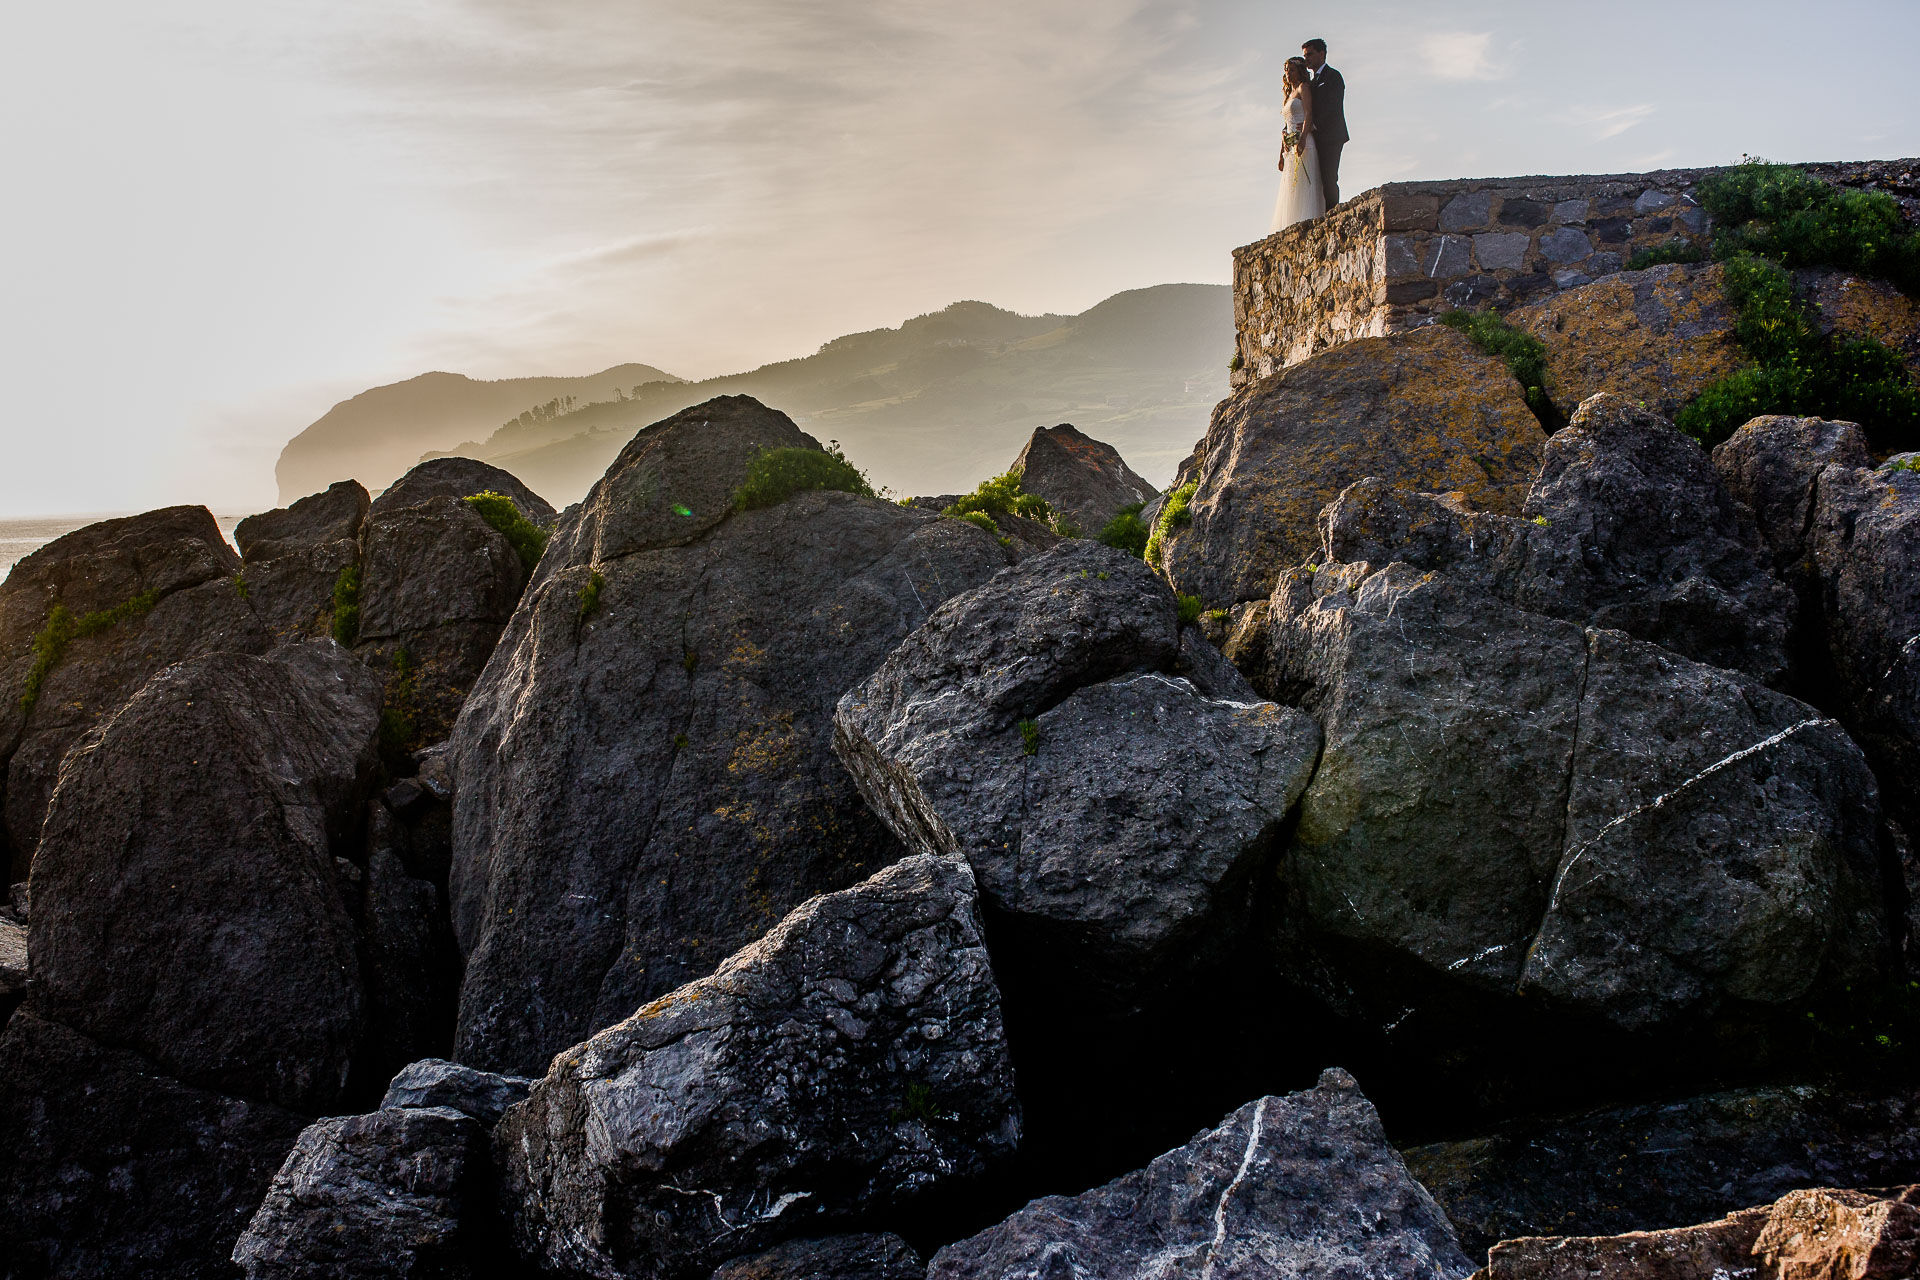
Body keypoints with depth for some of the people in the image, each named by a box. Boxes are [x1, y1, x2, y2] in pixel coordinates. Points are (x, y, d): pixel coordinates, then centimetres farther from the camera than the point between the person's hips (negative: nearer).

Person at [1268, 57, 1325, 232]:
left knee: (1303, 186, -15)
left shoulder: (1303, 88, 2)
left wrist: (1303, 139, -26)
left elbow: (1308, 114, -12)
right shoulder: (1289, 95, 25)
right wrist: (1282, 153, 19)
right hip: (1290, 148, 8)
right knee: (1290, 190, 1)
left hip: (1303, 143, -8)